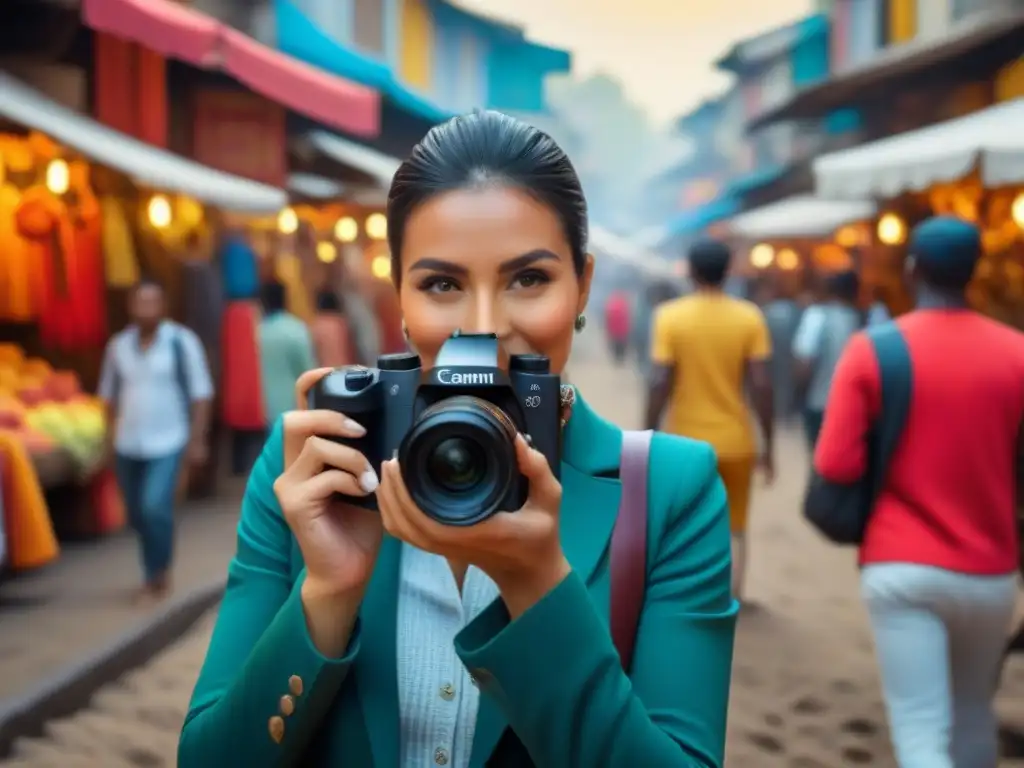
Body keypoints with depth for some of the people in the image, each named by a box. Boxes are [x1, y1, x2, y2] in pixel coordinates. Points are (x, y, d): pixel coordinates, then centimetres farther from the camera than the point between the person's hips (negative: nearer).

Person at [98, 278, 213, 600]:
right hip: (127, 446, 5)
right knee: (138, 514, 12)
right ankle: (153, 574, 31)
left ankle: (160, 571, 3)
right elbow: (110, 394, 14)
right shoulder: (118, 344, 5)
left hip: (166, 443, -4)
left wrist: (197, 439, -9)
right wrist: (111, 436, 9)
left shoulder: (181, 341, -7)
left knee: (155, 507, -18)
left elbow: (200, 393, -6)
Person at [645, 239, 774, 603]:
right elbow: (762, 385, -7)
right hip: (735, 442, 1)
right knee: (734, 530, 16)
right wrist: (769, 445, 1)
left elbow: (659, 384, -12)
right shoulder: (750, 317, -4)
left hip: (686, 443, -1)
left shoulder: (669, 316, -7)